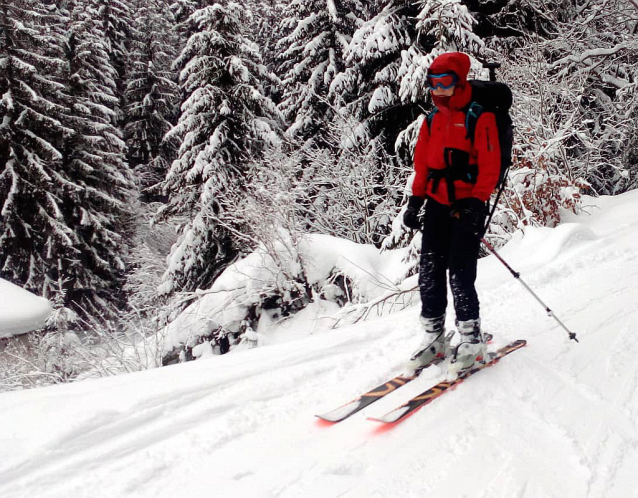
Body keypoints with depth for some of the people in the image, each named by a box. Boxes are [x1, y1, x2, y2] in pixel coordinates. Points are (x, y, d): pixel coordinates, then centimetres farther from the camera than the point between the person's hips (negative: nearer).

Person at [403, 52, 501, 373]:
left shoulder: (479, 118, -4)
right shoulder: (432, 120, 14)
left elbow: (490, 166, -8)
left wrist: (477, 202, -17)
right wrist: (415, 201, 8)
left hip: (467, 205, -6)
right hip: (437, 205, 6)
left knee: (460, 274, -9)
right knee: (429, 272, 3)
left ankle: (471, 340, 4)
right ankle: (434, 338, 14)